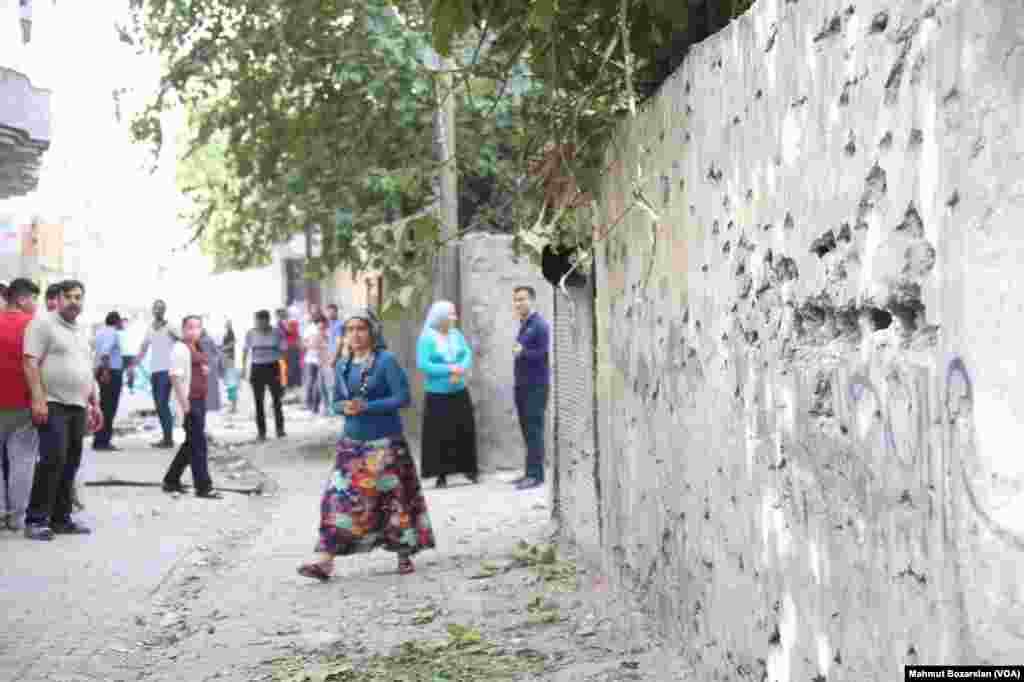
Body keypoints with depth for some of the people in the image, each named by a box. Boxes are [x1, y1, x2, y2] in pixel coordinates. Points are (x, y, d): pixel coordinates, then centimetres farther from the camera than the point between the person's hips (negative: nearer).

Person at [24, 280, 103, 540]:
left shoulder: (81, 332, 20)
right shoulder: (43, 323, -4)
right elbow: (31, 363, -12)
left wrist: (94, 404, 22)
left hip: (77, 407, 8)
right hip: (53, 405, -8)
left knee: (70, 463, 6)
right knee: (53, 460, -14)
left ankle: (61, 518, 11)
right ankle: (36, 519, -9)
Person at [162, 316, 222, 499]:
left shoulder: (198, 349, 18)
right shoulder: (181, 348, -10)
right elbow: (175, 376, -18)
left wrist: (206, 370, 14)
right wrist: (184, 401, -23)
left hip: (200, 400, 10)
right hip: (189, 401, -10)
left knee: (191, 443, 15)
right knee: (198, 444, -8)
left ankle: (171, 480, 24)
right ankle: (203, 487, -5)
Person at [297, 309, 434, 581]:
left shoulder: (386, 361, -8)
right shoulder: (343, 367, 9)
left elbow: (403, 397, -13)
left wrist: (366, 407, -19)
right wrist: (346, 407, -7)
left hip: (385, 442, -5)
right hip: (352, 442, 5)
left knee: (395, 497, 4)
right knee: (339, 498, -5)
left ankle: (405, 554, 20)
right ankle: (325, 560, -7)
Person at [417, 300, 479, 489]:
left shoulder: (456, 334, 8)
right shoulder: (427, 338, -9)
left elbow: (468, 354, 3)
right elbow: (423, 364, -17)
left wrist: (461, 370, -18)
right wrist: (450, 369, -18)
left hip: (460, 392, 5)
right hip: (437, 395, -5)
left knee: (465, 430, 6)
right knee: (440, 435, -3)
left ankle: (468, 468, 18)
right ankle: (441, 474, 5)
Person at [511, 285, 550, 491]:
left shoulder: (540, 325, -11)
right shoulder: (522, 325, 16)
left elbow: (542, 353, -18)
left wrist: (523, 352, -34)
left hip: (536, 386, -8)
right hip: (522, 385, 8)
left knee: (534, 430, -10)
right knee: (527, 430, 9)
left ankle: (535, 474, -9)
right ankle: (531, 472, 13)